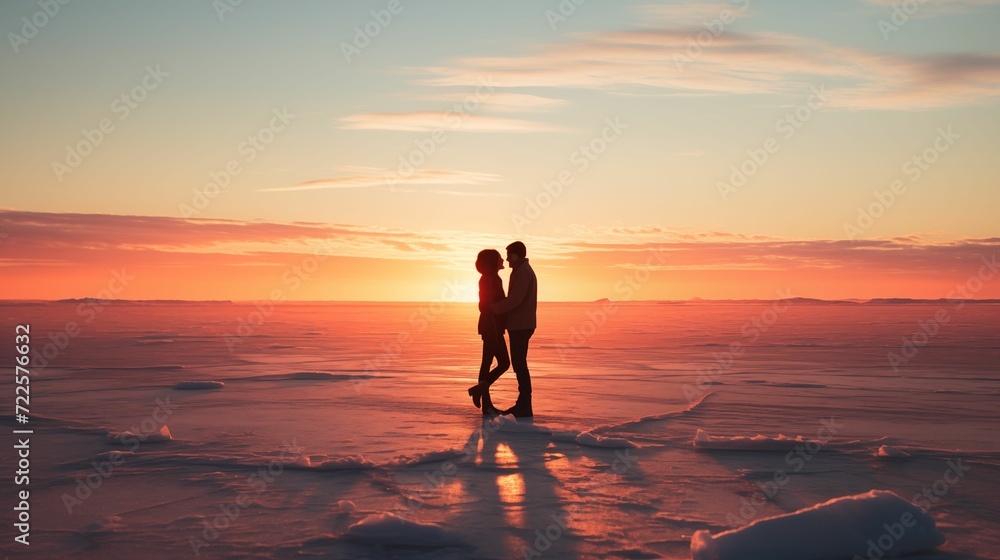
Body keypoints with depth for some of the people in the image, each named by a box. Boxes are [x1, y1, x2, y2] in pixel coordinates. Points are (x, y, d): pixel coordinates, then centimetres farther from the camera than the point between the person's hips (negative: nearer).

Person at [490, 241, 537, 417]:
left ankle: (525, 406, -9)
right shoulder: (523, 271, 20)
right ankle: (523, 403, 16)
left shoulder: (523, 272, -13)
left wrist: (493, 309, -14)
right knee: (519, 364, 12)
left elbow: (515, 299, -22)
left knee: (519, 364, -9)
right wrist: (496, 308, 16)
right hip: (520, 325, 10)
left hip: (521, 326, -10)